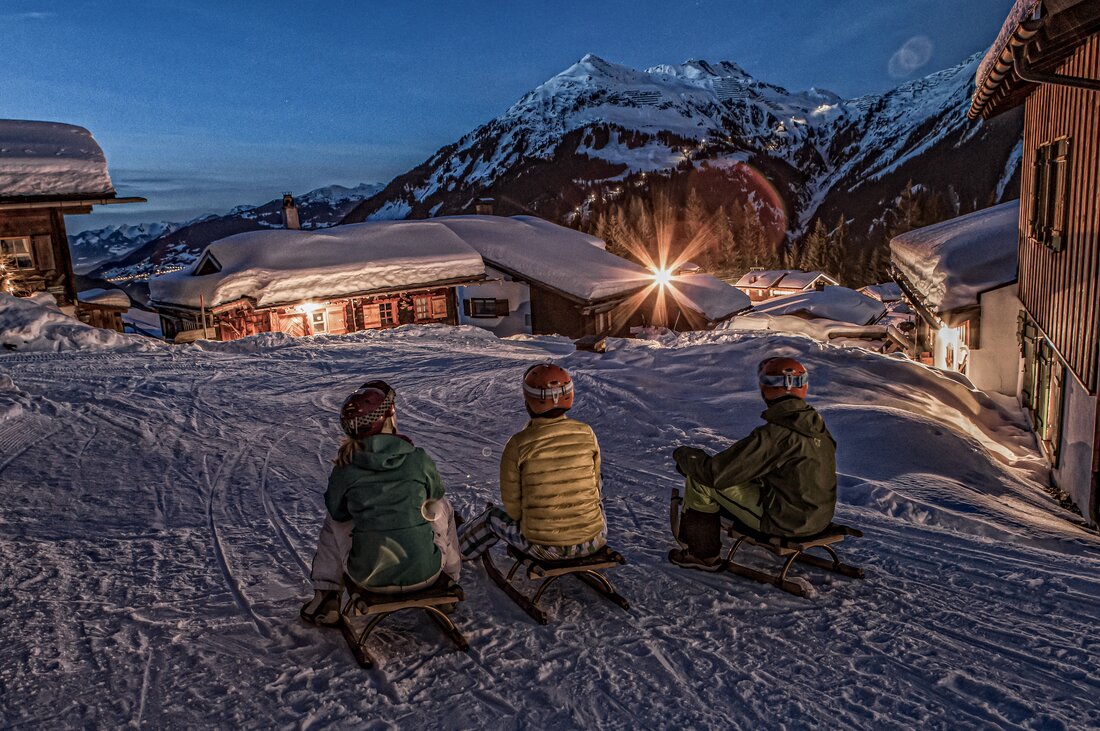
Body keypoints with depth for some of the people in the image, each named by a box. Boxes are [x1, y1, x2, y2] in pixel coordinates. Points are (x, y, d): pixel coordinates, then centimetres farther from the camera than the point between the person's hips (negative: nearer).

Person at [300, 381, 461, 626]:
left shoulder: (344, 470, -9)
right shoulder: (418, 459, -10)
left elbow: (338, 512, 9)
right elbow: (436, 493, 10)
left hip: (369, 576, 1)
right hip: (425, 573, 0)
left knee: (333, 519, 26)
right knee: (441, 506, 26)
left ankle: (326, 596, 26)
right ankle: (449, 580, 35)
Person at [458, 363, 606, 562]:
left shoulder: (518, 445, -16)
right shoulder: (586, 433, -8)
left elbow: (511, 503, -6)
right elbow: (594, 484, 5)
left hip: (543, 546, -1)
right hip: (593, 541, 2)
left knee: (494, 517, 29)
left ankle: (454, 549, 50)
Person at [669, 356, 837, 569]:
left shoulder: (772, 435, -26)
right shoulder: (817, 424, -1)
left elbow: (714, 473, -22)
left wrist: (685, 455, -2)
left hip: (785, 521, -8)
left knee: (700, 480, -2)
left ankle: (702, 553, 13)